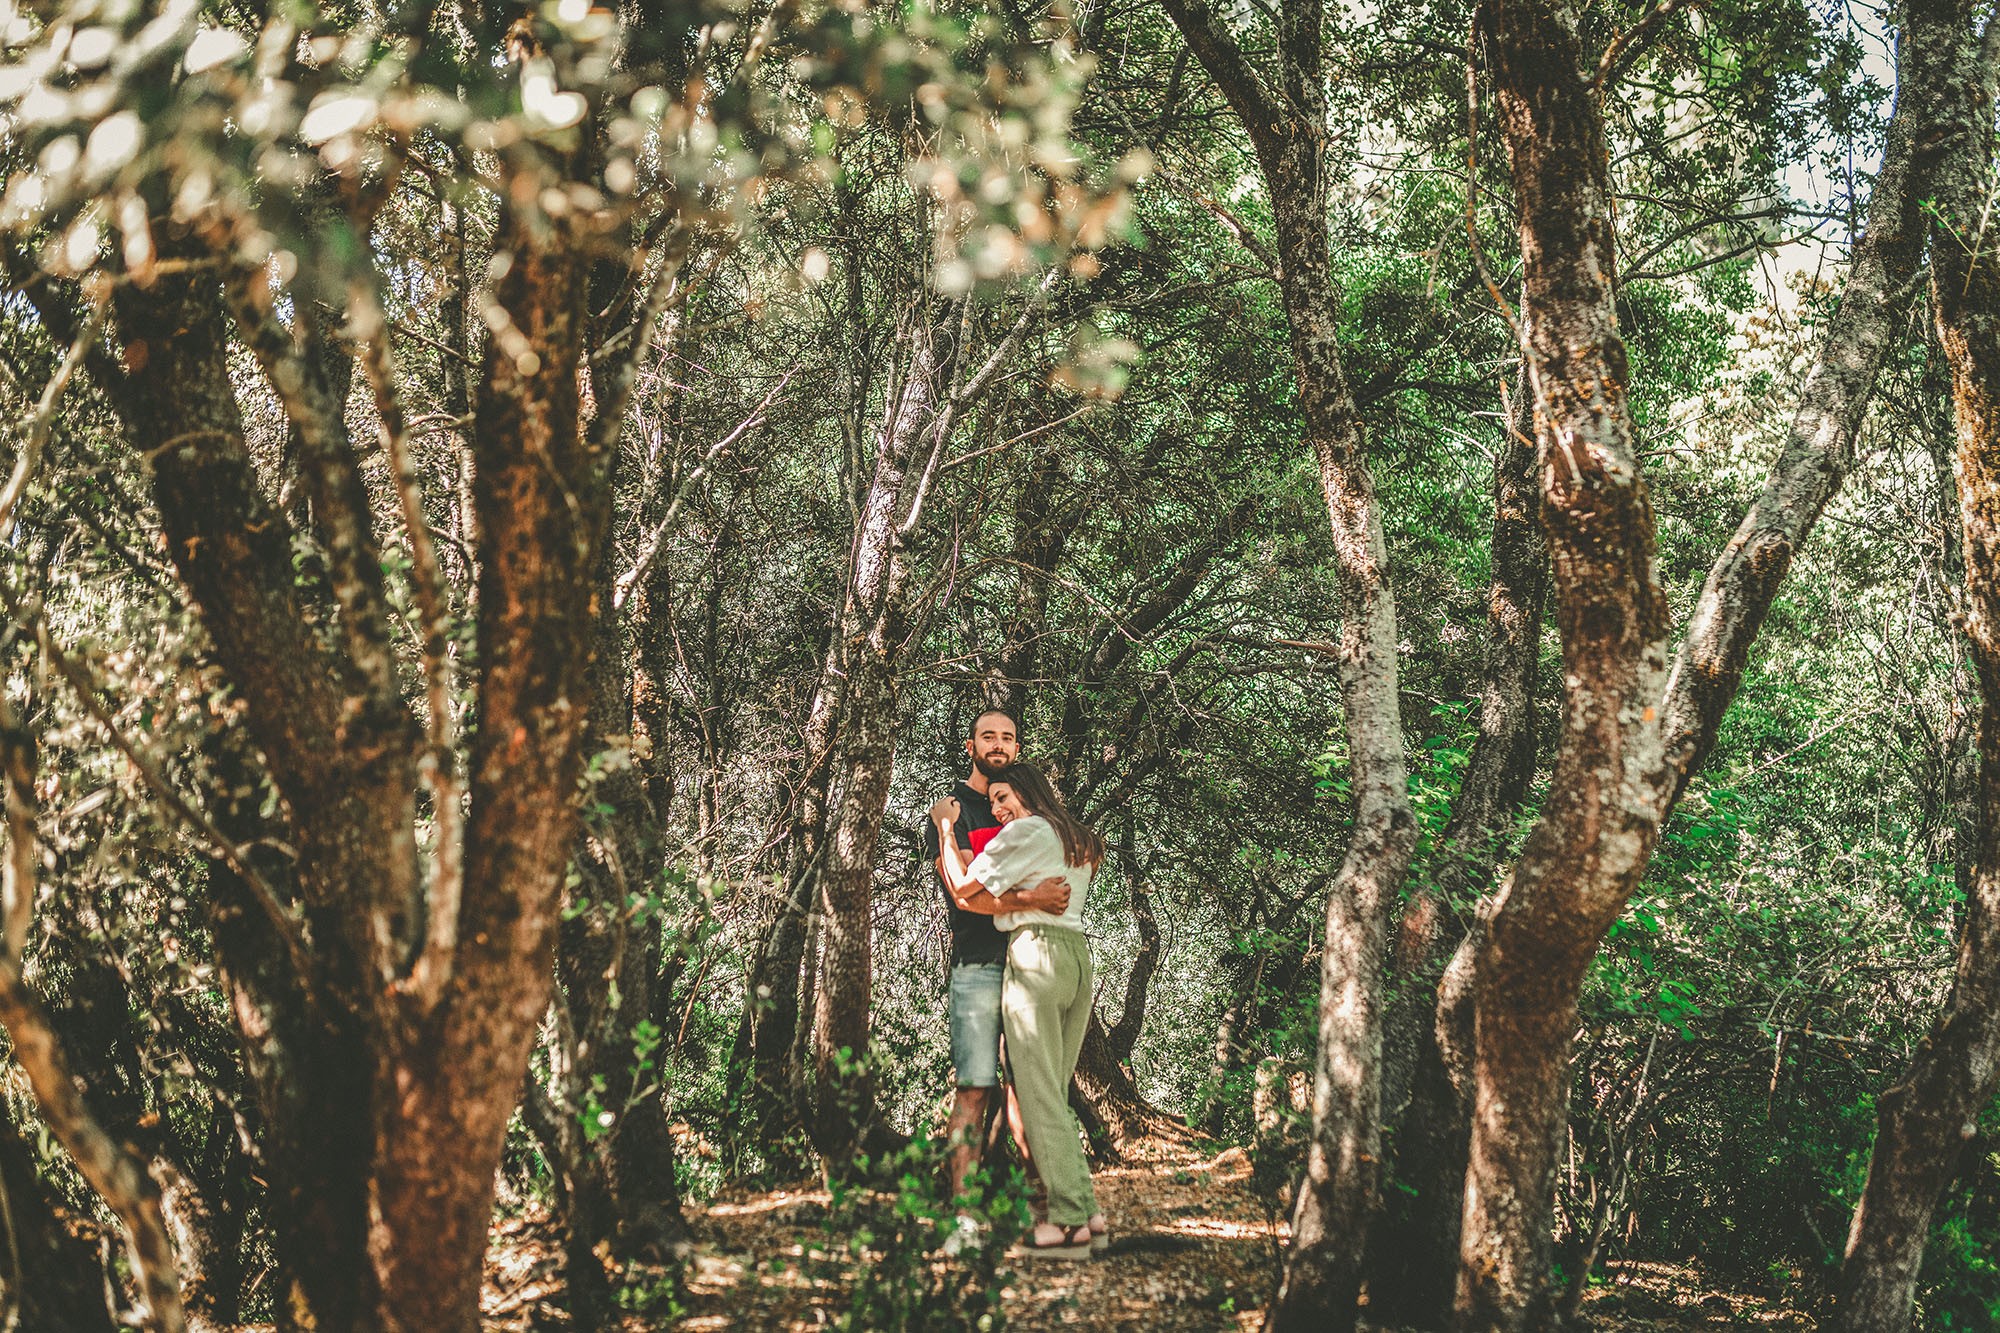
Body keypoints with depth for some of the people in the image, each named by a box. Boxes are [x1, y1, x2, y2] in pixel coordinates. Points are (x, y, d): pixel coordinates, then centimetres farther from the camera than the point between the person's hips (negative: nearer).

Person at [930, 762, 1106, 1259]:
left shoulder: (1025, 831, -2)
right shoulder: (1081, 842, 22)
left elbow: (965, 887, -2)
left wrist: (945, 827, 8)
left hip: (1035, 951, -8)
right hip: (1080, 956, 8)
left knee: (1040, 1094, -7)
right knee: (1056, 1095, 11)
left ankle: (1068, 1221, -11)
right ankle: (1088, 1213, 6)